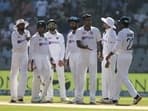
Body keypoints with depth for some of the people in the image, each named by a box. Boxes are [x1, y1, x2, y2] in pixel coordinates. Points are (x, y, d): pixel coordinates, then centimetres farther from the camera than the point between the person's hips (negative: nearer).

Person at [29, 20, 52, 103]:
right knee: (37, 77, -13)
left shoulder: (45, 38, 16)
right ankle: (35, 97, -7)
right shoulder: (34, 38, -4)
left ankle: (42, 96, 11)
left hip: (45, 59, 7)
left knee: (48, 78, 0)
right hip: (37, 58, -7)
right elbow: (31, 50, -9)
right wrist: (31, 61, -17)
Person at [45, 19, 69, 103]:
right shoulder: (45, 36, 6)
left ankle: (63, 96, 1)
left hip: (59, 59, 2)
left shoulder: (60, 36, 12)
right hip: (49, 59, -2)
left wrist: (61, 59, -5)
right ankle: (50, 96, -2)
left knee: (61, 77, -1)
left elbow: (62, 48, 7)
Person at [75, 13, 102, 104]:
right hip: (82, 55, 1)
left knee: (93, 76, -1)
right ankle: (79, 97, 11)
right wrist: (85, 47, -27)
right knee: (81, 76, 4)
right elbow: (78, 44, -7)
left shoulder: (95, 30, 4)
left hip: (93, 55, -1)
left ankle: (93, 98, 2)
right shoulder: (79, 31, 2)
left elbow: (99, 43, 7)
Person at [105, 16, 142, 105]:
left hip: (122, 56, -8)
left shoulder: (122, 32, -15)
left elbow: (117, 46, -20)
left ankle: (136, 95, -17)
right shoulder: (131, 33, 10)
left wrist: (109, 55, -14)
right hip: (129, 55, 8)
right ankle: (116, 97, 18)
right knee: (120, 76, 14)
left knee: (123, 77, -6)